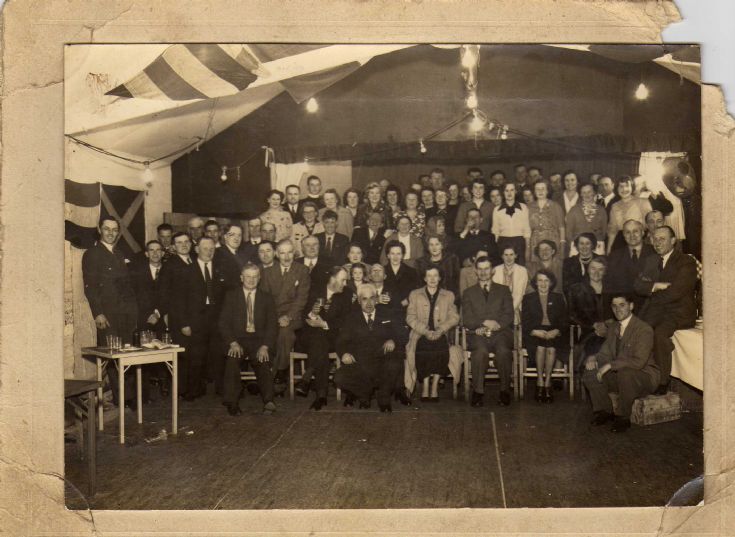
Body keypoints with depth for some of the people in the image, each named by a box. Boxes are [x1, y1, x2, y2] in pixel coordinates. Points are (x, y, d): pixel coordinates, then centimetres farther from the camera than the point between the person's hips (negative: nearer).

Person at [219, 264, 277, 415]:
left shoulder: (267, 298, 14)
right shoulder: (231, 296, 13)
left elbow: (272, 325, 6)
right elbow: (223, 322, 4)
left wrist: (265, 346, -12)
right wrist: (232, 343, -13)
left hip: (259, 340, 0)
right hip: (237, 339, 0)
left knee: (263, 361, -30)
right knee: (232, 360, -31)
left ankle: (268, 402, -41)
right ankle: (232, 403, -32)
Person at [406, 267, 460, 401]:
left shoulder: (448, 295, 18)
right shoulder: (415, 295, 16)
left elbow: (454, 317, 8)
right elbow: (410, 318, 5)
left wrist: (441, 330, -11)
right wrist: (425, 331, -11)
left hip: (440, 335, 1)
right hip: (421, 335, 0)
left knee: (442, 350, -31)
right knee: (421, 350, -31)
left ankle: (435, 385, -17)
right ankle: (425, 385, -18)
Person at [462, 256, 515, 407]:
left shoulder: (504, 290, 20)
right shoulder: (468, 293, 20)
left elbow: (509, 316, 7)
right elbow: (467, 320, 8)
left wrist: (495, 325, -12)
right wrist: (485, 323, -11)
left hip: (501, 333, 0)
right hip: (479, 335, 0)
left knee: (504, 351, -33)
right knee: (480, 351, -34)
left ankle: (505, 391, -21)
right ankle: (478, 392, -26)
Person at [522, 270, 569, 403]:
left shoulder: (558, 298, 16)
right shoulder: (528, 299, 13)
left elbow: (565, 321, 9)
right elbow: (524, 322, 5)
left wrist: (556, 331, -12)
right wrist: (535, 332, -14)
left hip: (554, 333, 0)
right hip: (534, 334, 0)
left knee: (551, 348, -33)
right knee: (540, 347, -33)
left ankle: (547, 382, -22)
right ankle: (540, 382, -20)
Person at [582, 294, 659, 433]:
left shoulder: (644, 329, -16)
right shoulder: (613, 329, 9)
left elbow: (638, 361, -26)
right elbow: (605, 353, 13)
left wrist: (610, 365, -28)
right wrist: (593, 358, -12)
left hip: (644, 376, -7)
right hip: (619, 375, 7)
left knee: (625, 373, -39)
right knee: (590, 373, -12)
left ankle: (623, 417, -17)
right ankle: (604, 412, 6)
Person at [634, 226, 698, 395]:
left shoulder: (687, 262, -2)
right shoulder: (651, 261, 19)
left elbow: (675, 292, -14)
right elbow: (638, 285, 7)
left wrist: (651, 289, -1)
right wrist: (656, 286, -11)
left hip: (679, 312, -5)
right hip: (655, 311, 6)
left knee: (659, 332, -33)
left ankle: (663, 381, -21)